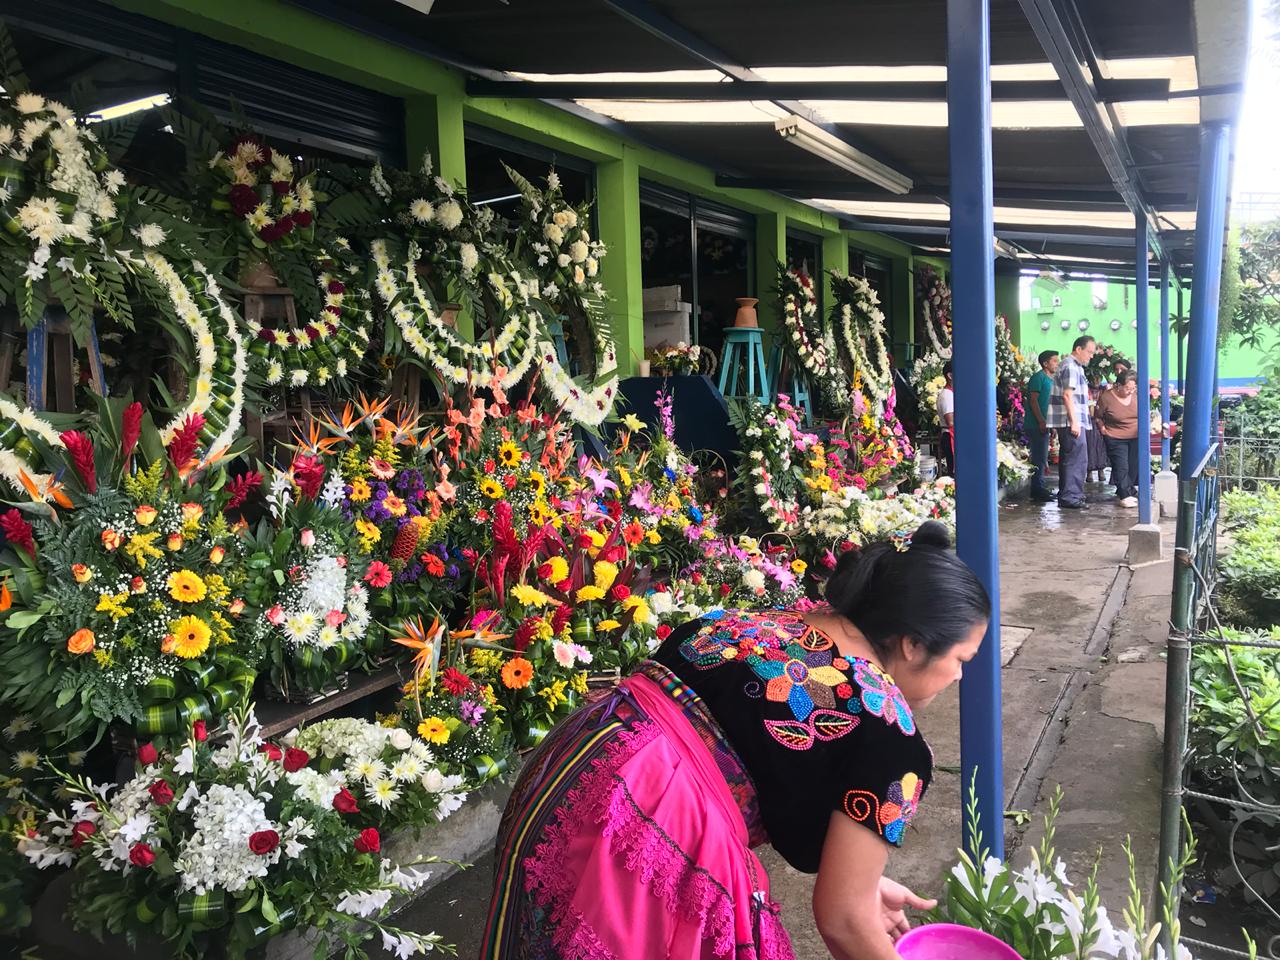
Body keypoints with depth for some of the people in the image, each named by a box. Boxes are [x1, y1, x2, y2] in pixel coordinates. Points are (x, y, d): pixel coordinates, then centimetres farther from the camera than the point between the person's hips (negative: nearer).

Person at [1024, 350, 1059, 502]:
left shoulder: (1050, 379, 19)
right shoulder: (1038, 377, -10)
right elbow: (1033, 400, -17)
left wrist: (1049, 423, 20)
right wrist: (1041, 422, -21)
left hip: (1043, 425, 10)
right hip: (1036, 425, -10)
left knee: (1042, 456, 14)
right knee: (1039, 457, -9)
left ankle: (1040, 488, 21)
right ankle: (1038, 491, -7)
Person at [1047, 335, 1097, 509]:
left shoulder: (1075, 366, 21)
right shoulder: (1071, 366, -12)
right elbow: (1067, 395, -20)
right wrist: (1074, 422, -23)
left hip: (1073, 421, 11)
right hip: (1071, 421, -11)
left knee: (1068, 458, 14)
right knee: (1077, 458, -11)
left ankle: (1066, 495, 20)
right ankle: (1071, 497, -9)